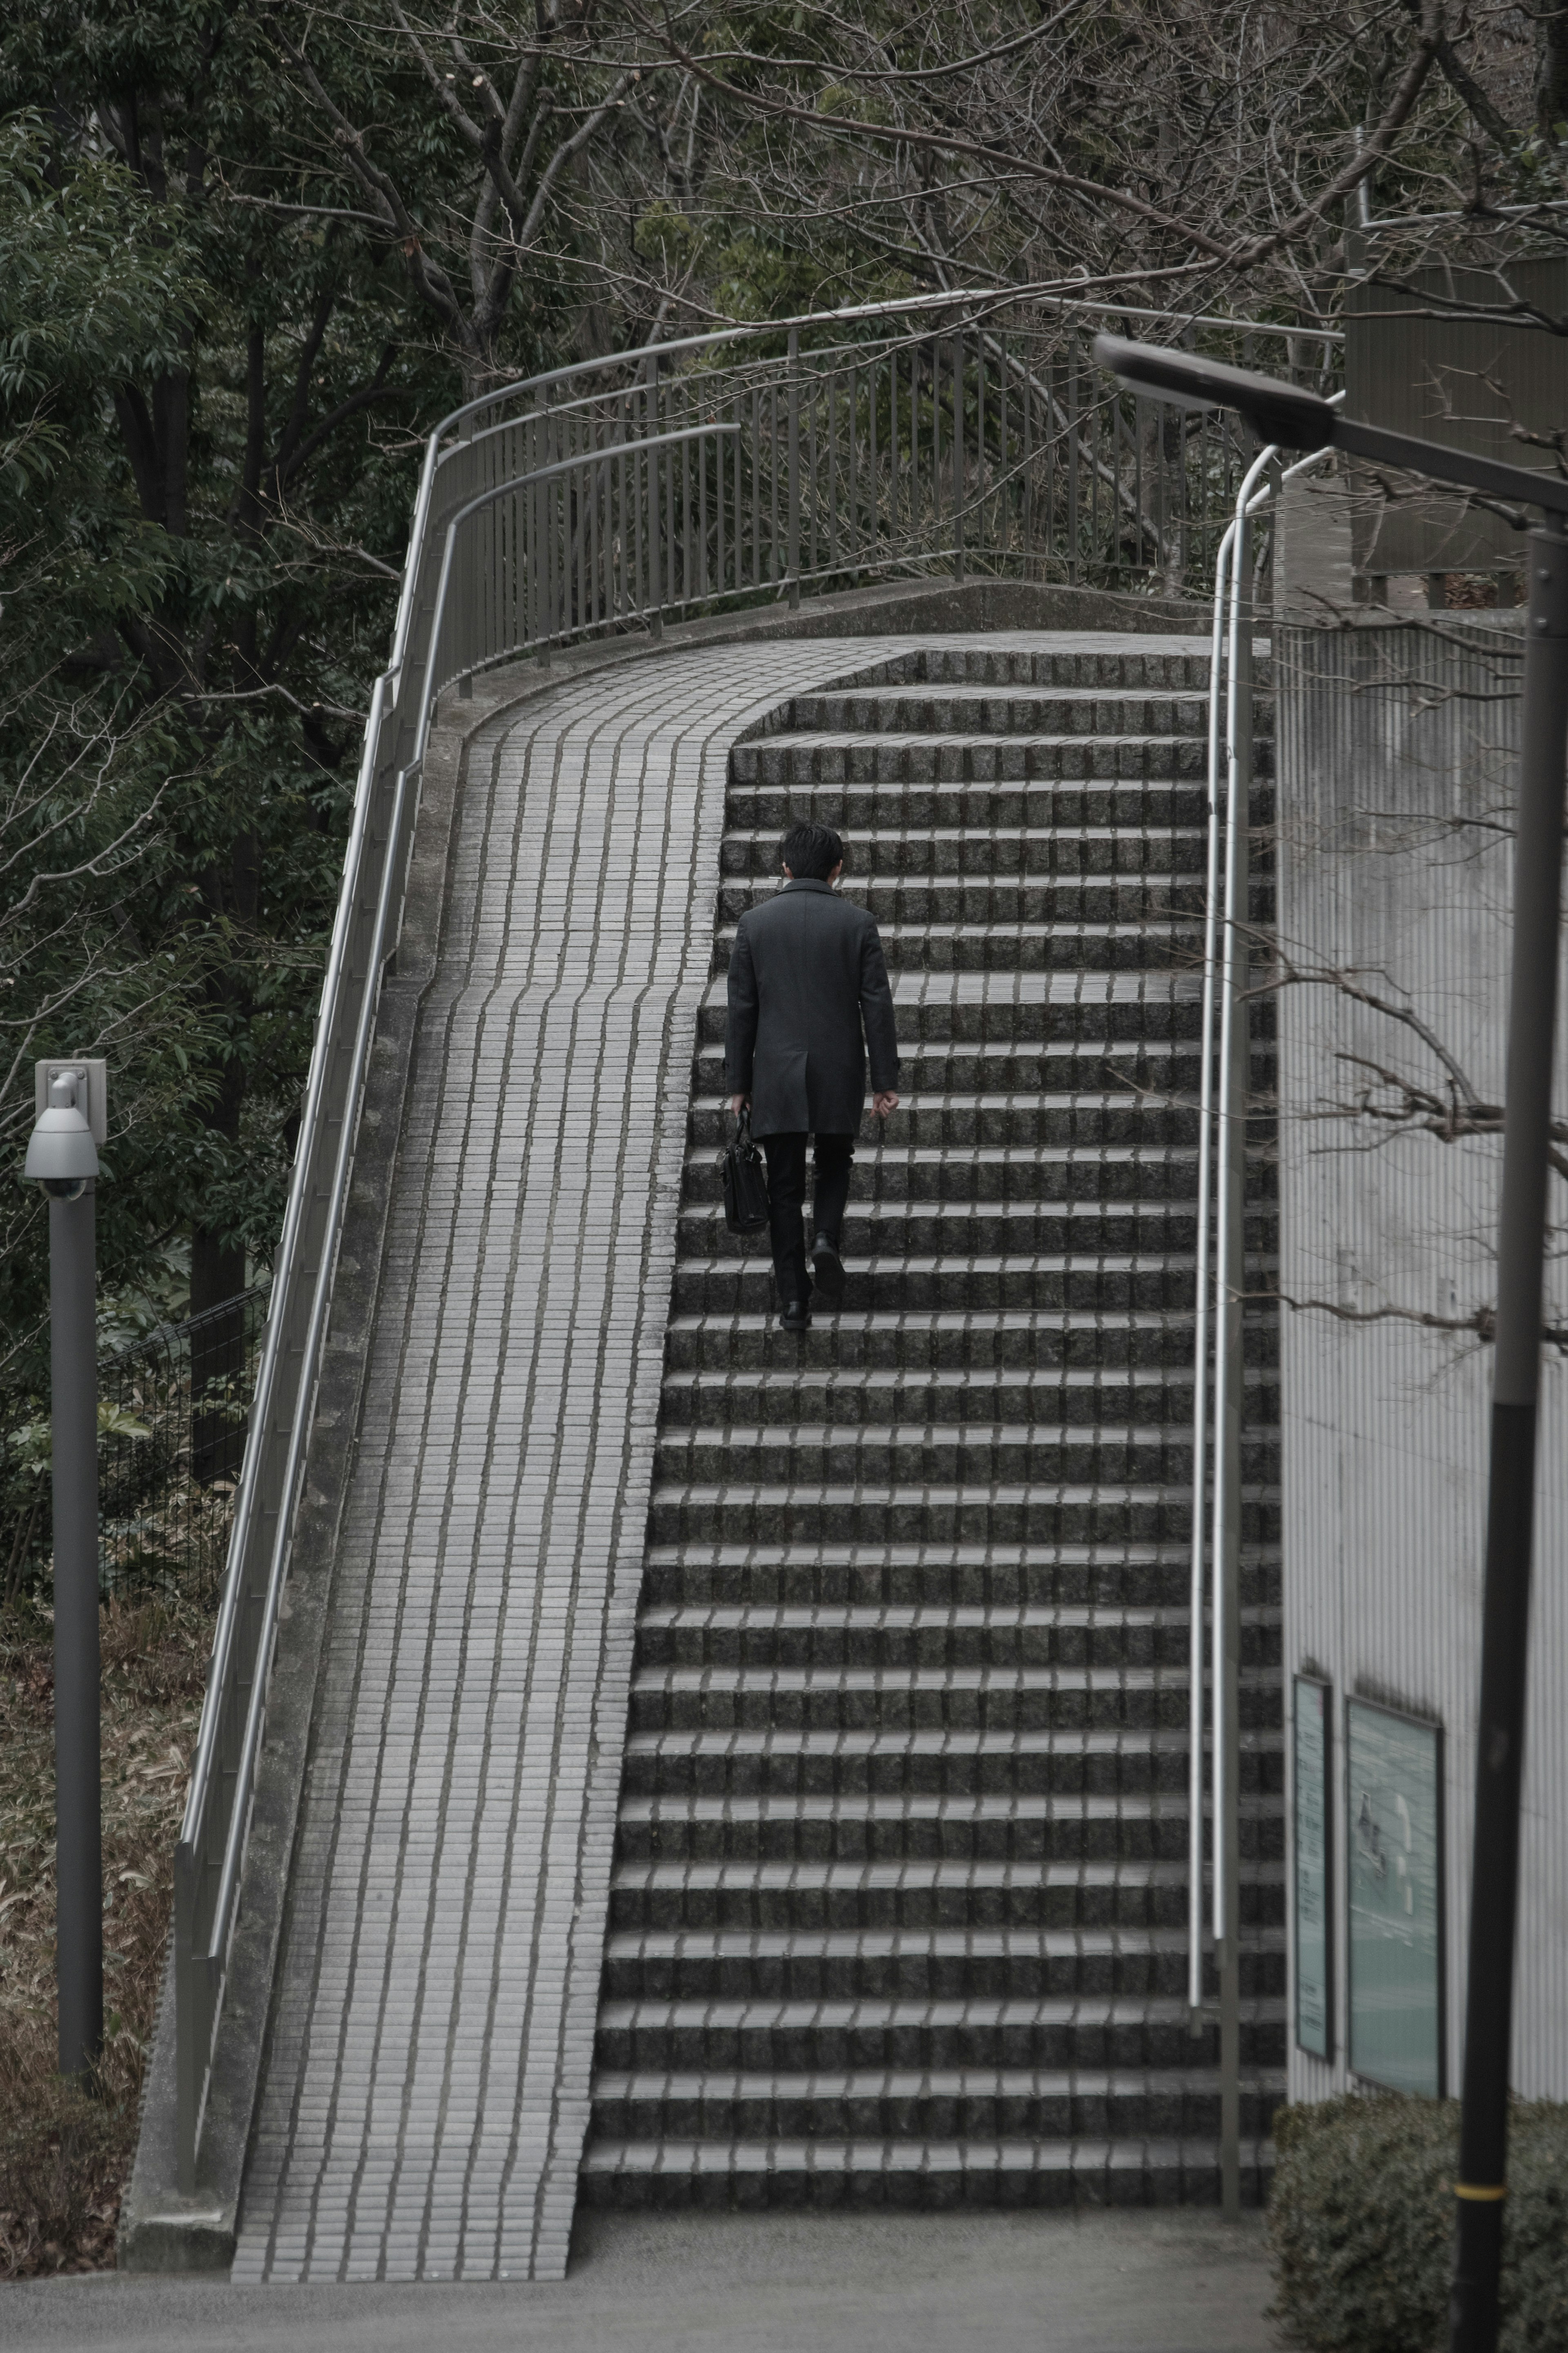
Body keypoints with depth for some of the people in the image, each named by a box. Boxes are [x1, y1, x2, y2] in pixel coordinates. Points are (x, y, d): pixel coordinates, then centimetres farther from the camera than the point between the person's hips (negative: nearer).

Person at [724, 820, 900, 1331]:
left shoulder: (756, 922, 0)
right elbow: (877, 1006, -3)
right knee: (834, 1165, 20)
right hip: (839, 1074, 0)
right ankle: (826, 1239, -7)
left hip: (776, 1077, 0)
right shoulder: (857, 923, -2)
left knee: (785, 1187, 5)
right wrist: (885, 1081, 3)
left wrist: (738, 1084, 7)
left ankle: (793, 1298, 1)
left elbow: (742, 1009, 1)